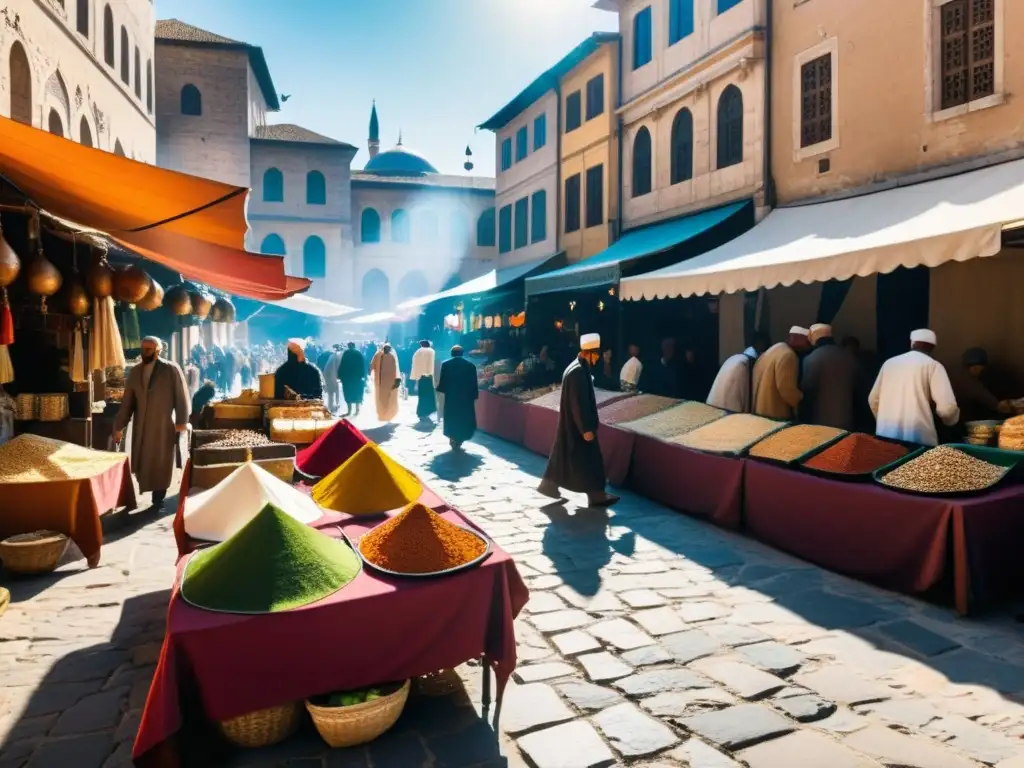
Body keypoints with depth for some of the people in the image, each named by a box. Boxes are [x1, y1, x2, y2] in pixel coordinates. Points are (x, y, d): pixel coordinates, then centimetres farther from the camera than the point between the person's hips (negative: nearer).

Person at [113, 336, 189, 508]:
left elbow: (182, 396, -5)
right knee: (142, 463, 5)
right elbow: (127, 401, 10)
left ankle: (158, 500, 15)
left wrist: (182, 421, -10)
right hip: (141, 427, 4)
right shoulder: (135, 372, 9)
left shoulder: (172, 369, -4)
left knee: (161, 464, 3)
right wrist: (119, 426, 7)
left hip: (164, 427, -4)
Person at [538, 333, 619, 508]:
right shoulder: (578, 372, -23)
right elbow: (579, 403, -25)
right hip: (577, 424, -10)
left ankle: (549, 485, 26)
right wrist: (586, 429, -22)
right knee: (589, 458, -1)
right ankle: (596, 495, 8)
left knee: (564, 454, 17)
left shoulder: (577, 368, 9)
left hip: (571, 422, 10)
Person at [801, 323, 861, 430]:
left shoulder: (811, 359, -14)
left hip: (820, 422, -5)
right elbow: (859, 390, 12)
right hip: (847, 422, 5)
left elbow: (806, 392, -9)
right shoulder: (851, 356, 4)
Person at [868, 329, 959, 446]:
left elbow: (873, 399, 20)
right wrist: (950, 420, 14)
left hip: (885, 434, 4)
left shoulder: (889, 362, 13)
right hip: (917, 436, -4)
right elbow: (947, 408, -9)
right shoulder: (933, 365, 1)